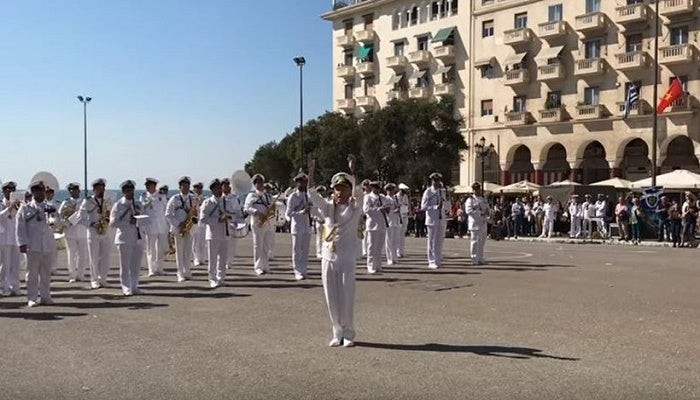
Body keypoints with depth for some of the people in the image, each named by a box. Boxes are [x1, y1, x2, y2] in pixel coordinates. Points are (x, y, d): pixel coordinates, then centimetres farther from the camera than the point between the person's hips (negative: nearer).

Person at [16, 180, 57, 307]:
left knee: (46, 274, 8)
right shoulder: (25, 208, 5)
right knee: (32, 273, 1)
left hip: (48, 246, 3)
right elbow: (20, 227, 2)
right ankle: (32, 298, 7)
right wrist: (22, 243, -7)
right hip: (32, 246, -3)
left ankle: (45, 296, 15)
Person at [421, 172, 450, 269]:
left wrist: (444, 201, -4)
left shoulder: (442, 192, 16)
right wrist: (436, 207, -17)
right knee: (432, 242, -3)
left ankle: (438, 260, 18)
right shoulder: (428, 192, -2)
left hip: (442, 220, 5)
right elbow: (423, 206, -8)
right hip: (432, 220, -5)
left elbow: (448, 207, 18)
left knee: (440, 241, 9)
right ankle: (432, 262, 2)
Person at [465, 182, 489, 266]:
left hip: (483, 223, 8)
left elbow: (487, 208, 25)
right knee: (475, 241, -8)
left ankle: (480, 259, 23)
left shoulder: (483, 199, 18)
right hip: (475, 223, -8)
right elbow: (468, 211, -17)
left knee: (482, 241, 13)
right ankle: (474, 260, -5)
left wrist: (487, 212, 0)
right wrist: (481, 213, -20)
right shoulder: (470, 200, -6)